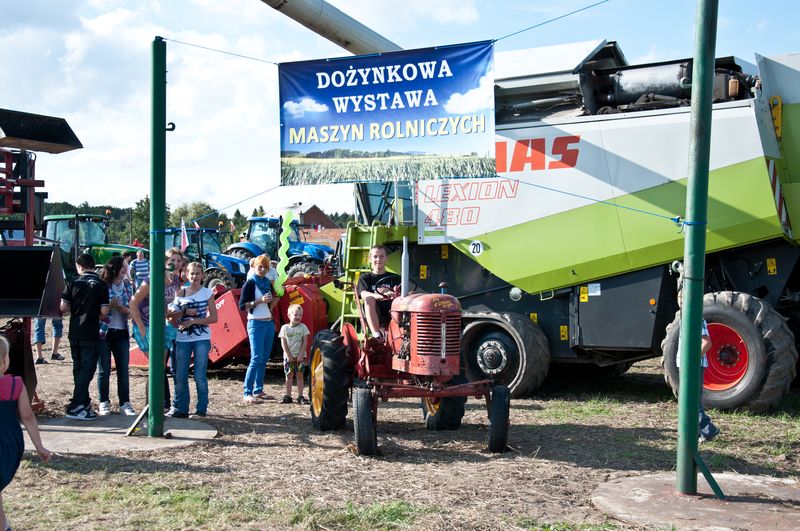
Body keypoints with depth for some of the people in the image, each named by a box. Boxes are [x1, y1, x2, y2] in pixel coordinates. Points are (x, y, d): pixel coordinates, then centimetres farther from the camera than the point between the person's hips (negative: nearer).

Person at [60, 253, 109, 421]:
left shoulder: (73, 283, 1)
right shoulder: (101, 285, -6)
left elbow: (63, 307, -1)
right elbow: (104, 311, -11)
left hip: (74, 332, 4)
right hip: (90, 334, -4)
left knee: (78, 368, 15)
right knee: (87, 369, -1)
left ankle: (84, 403, 24)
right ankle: (75, 407, -7)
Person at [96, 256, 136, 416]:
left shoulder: (127, 287, 8)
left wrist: (124, 309, -9)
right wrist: (110, 306, -20)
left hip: (121, 333, 4)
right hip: (104, 332, -4)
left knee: (123, 370, 4)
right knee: (104, 370, 3)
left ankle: (124, 403, 9)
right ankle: (104, 403, 12)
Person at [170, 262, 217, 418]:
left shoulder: (207, 293, 2)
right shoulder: (180, 293, 10)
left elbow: (213, 318, -2)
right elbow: (173, 316, 13)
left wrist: (193, 321, -11)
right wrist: (185, 312, -8)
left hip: (202, 339, -3)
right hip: (183, 339, 3)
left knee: (200, 376, -1)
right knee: (180, 376, 3)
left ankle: (202, 408, 10)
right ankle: (180, 409, 12)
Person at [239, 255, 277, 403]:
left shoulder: (268, 284, 15)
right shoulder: (250, 283, -5)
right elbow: (242, 305, -12)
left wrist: (273, 302, 2)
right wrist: (260, 301, -20)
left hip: (269, 323, 7)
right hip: (256, 324, -7)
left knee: (264, 358, 7)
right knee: (256, 358, -13)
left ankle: (258, 390, 13)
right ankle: (247, 392, -10)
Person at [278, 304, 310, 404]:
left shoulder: (303, 327, 0)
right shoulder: (285, 328, 0)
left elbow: (305, 342, -2)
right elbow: (283, 343, -2)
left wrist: (301, 355, -10)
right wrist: (289, 356, -8)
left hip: (300, 356, 0)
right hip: (289, 356, 0)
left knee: (299, 375, 1)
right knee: (289, 375, 3)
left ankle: (300, 397, 4)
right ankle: (288, 396, 7)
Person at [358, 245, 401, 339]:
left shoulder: (395, 278, 19)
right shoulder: (365, 278, 15)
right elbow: (364, 295, -7)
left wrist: (389, 292, -23)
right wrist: (382, 296, -29)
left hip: (392, 313, 1)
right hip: (373, 316, -1)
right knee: (369, 298, -31)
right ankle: (376, 335, -39)